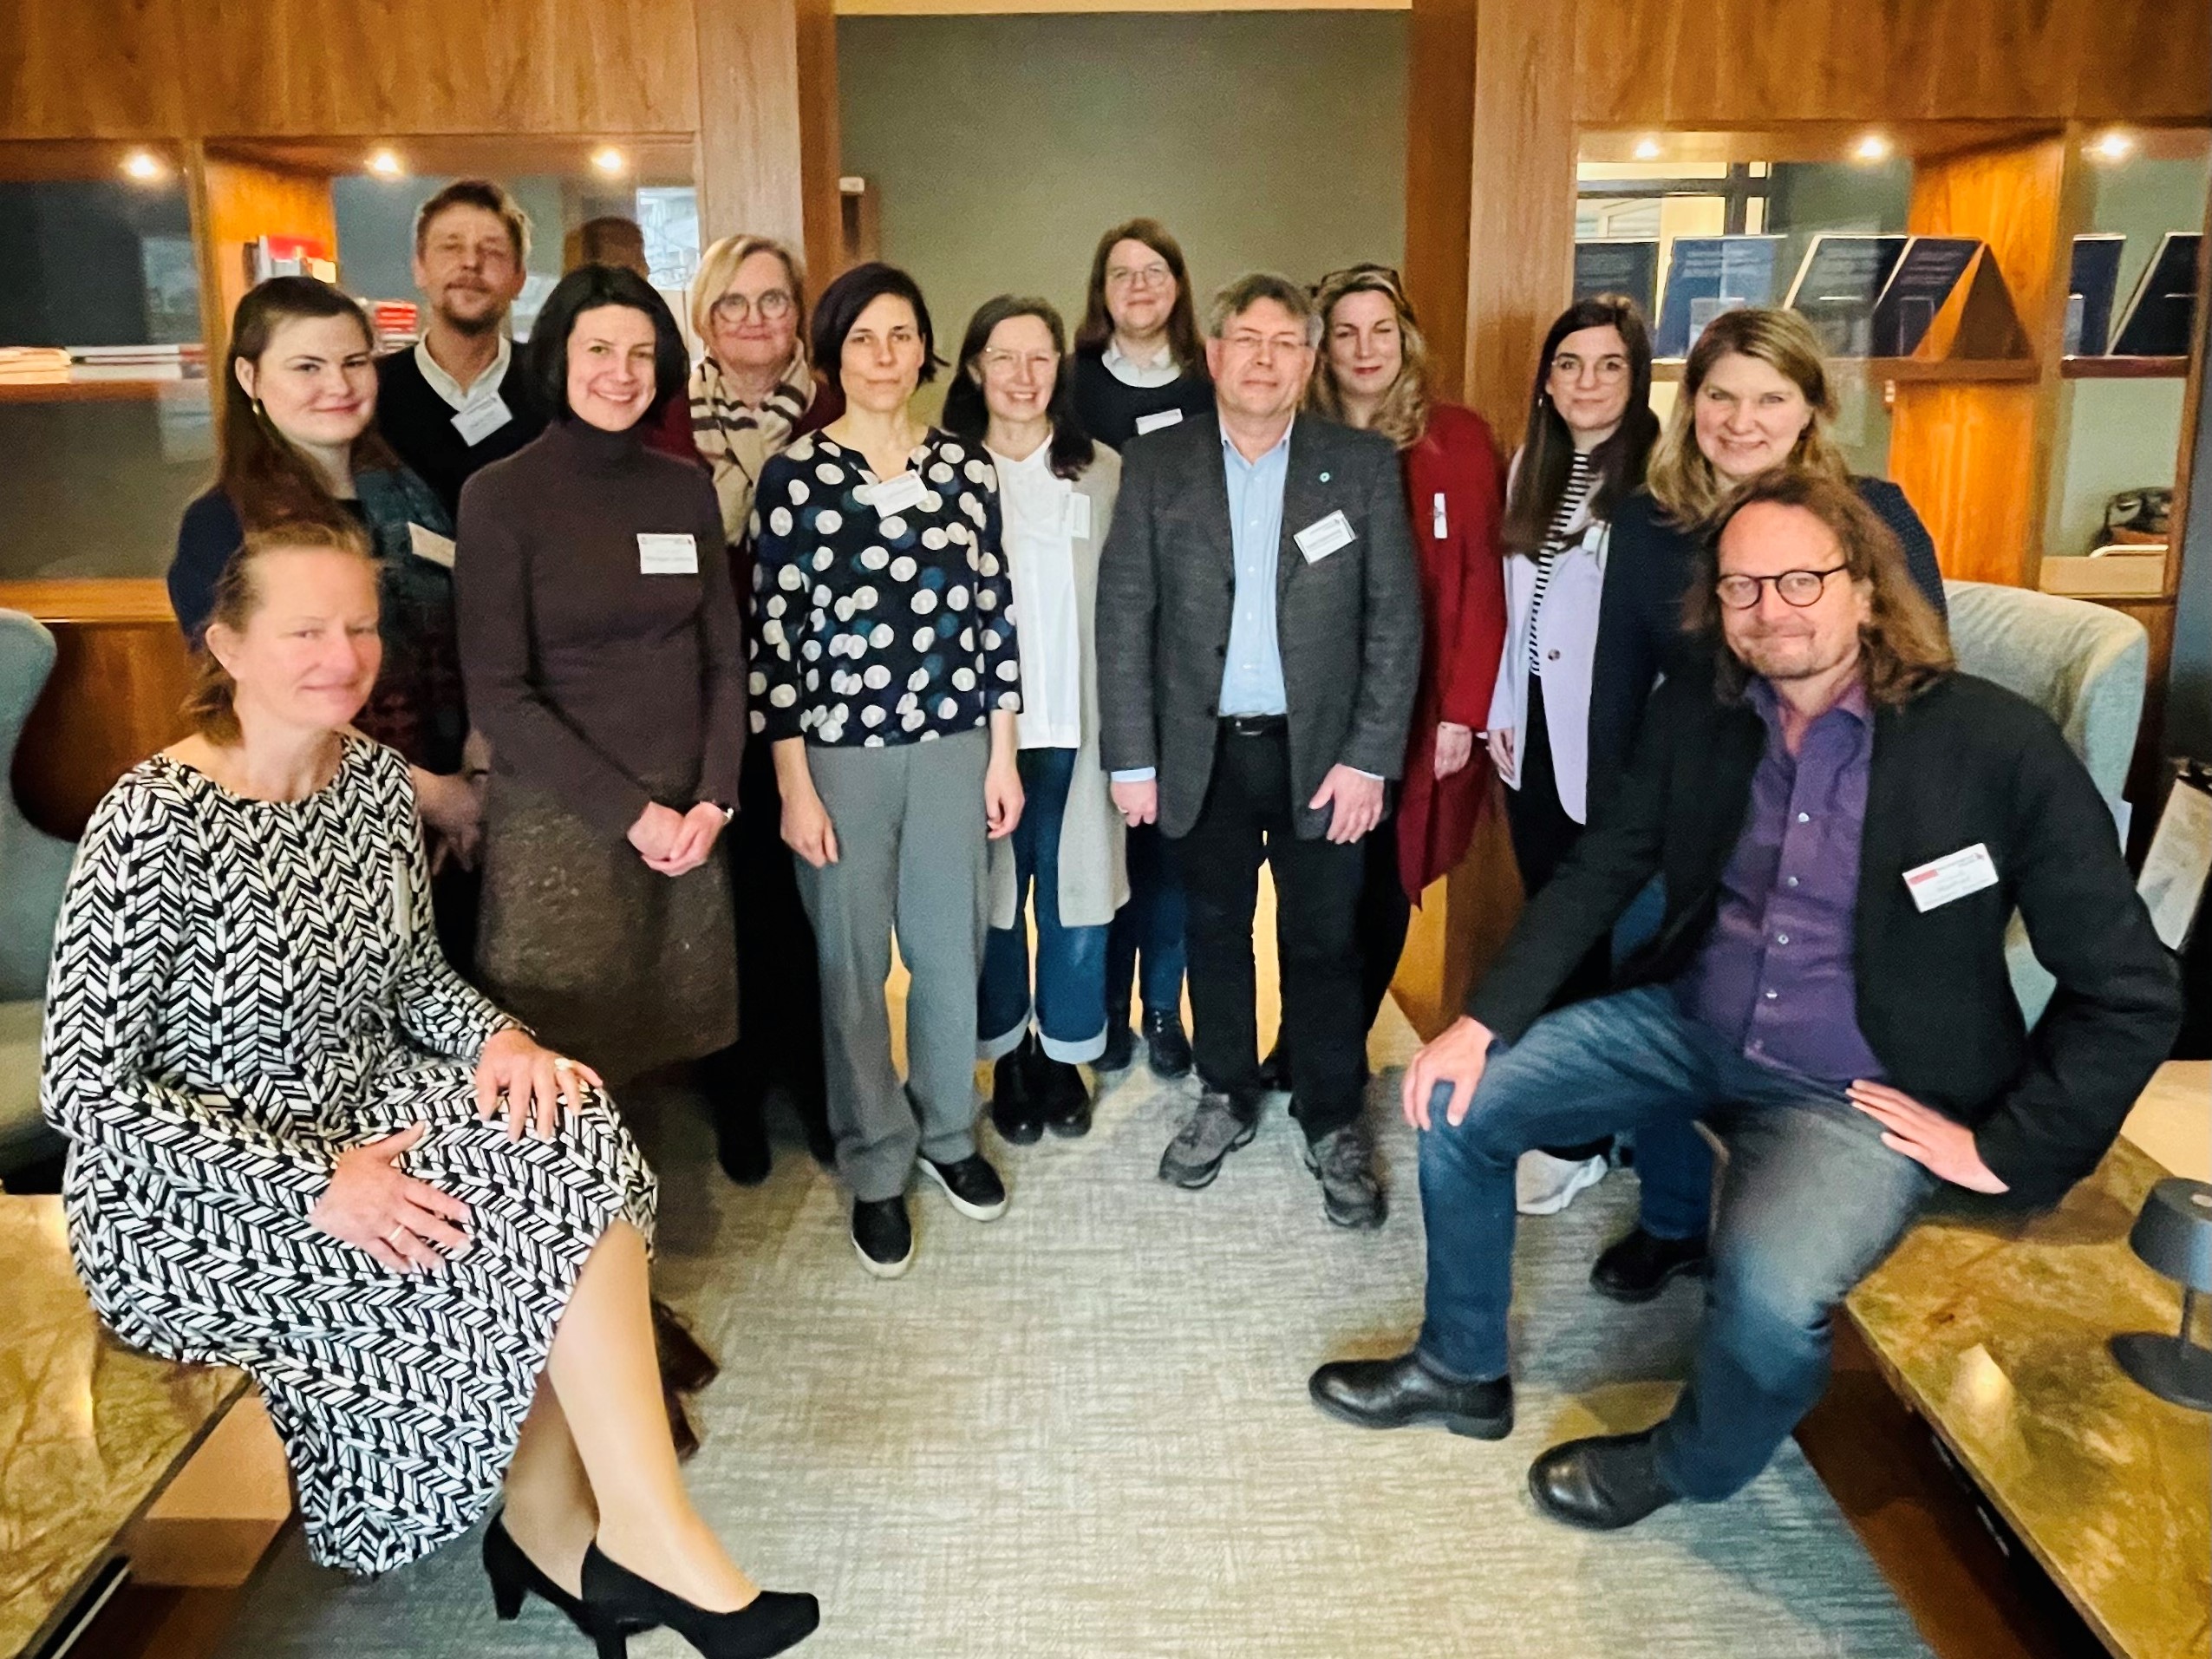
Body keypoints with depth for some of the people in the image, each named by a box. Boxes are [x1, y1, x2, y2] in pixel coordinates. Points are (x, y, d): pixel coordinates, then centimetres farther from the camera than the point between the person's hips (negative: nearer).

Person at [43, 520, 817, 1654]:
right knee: (551, 1219, -20)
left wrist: (495, 1038, -11)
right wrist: (316, 1185, -24)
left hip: (361, 1119, 6)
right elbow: (86, 1093, -19)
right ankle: (648, 1539, -2)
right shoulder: (154, 824, -20)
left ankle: (551, 1521, -2)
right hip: (191, 1207, -6)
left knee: (570, 1143, -19)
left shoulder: (375, 777, 0)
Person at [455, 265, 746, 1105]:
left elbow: (722, 658, 9)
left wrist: (713, 800, -4)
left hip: (685, 818, 4)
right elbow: (497, 692, -9)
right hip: (559, 819, -3)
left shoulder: (687, 488, 7)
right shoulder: (501, 495, -5)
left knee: (677, 1048, 9)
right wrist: (630, 812, -12)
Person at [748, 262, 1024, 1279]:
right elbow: (773, 635, -6)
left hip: (952, 747, 3)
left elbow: (994, 615, 7)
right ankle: (876, 1168, 25)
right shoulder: (795, 475, -5)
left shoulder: (967, 470, 4)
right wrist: (793, 785, -9)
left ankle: (948, 1134, 34)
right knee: (852, 965, 7)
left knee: (950, 949, 13)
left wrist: (1002, 756, 5)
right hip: (839, 752, -2)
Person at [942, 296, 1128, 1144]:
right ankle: (1006, 1059, 27)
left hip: (1074, 727, 1)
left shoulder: (1105, 473, 3)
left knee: (1075, 898, 8)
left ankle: (1062, 1056, 27)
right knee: (990, 899, 9)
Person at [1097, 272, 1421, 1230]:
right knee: (1215, 933, 14)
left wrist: (1369, 756, -8)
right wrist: (1131, 759, -4)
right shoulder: (1156, 469, 1)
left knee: (1323, 944, 8)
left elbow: (1395, 617, -2)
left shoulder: (1364, 465, -1)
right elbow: (1123, 618, -1)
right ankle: (1226, 1099, 33)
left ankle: (1333, 1126, 24)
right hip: (1204, 752, 1)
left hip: (1320, 753, -1)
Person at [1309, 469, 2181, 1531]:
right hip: (1690, 1020, 5)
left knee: (1770, 1290, -32)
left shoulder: (1999, 745, -17)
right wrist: (1484, 1022, -5)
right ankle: (1461, 1368, 21)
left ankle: (1687, 1462, 5)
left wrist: (2007, 1150, -12)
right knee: (1455, 1103, -3)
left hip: (1863, 1090, -5)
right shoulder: (1696, 707, -3)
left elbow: (2130, 991, -12)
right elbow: (1599, 872, 4)